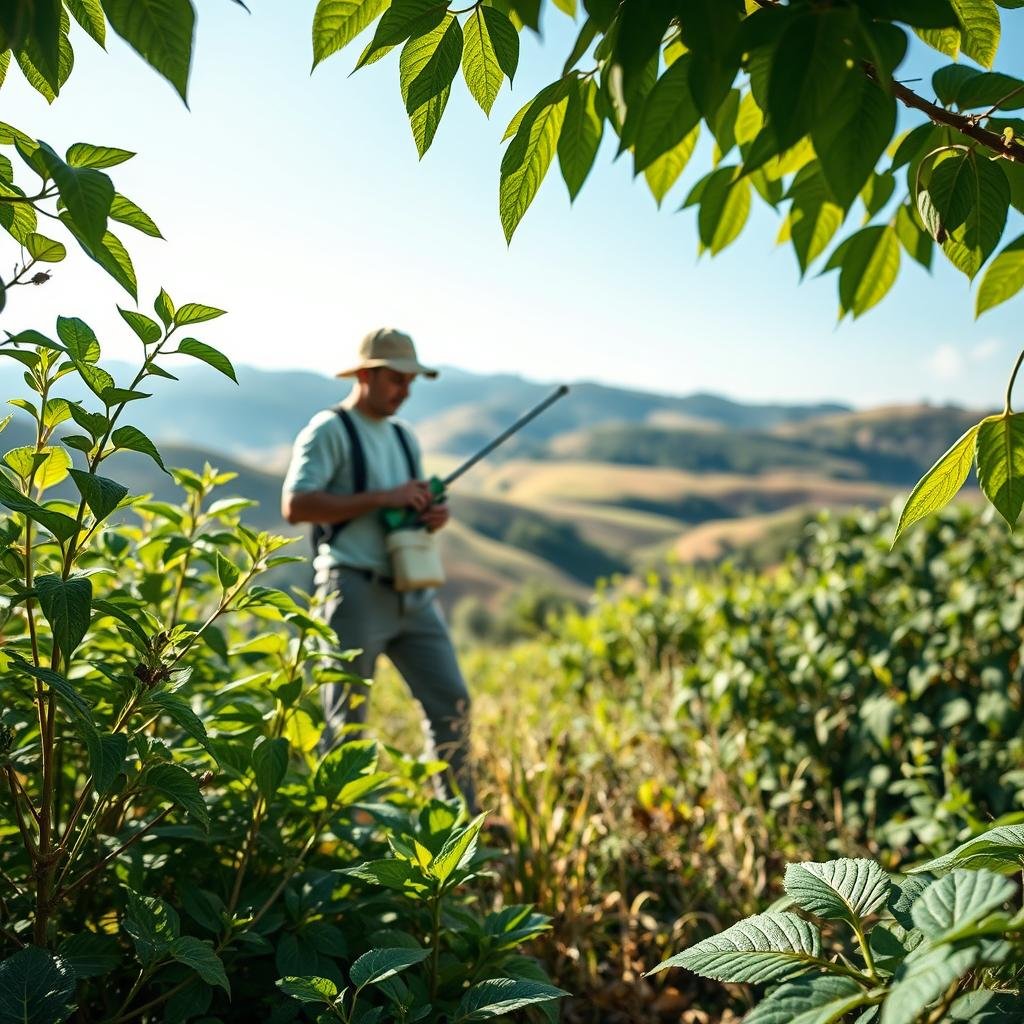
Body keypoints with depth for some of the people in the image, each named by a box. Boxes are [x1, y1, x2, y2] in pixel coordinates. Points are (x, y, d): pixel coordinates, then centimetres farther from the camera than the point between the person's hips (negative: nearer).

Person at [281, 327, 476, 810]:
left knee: (451, 701, 5)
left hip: (412, 593, 7)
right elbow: (295, 505, -17)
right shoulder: (330, 430, -5)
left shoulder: (404, 438, 19)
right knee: (345, 720, 1)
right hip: (355, 591, -7)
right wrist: (381, 498, -18)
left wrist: (434, 514, 3)